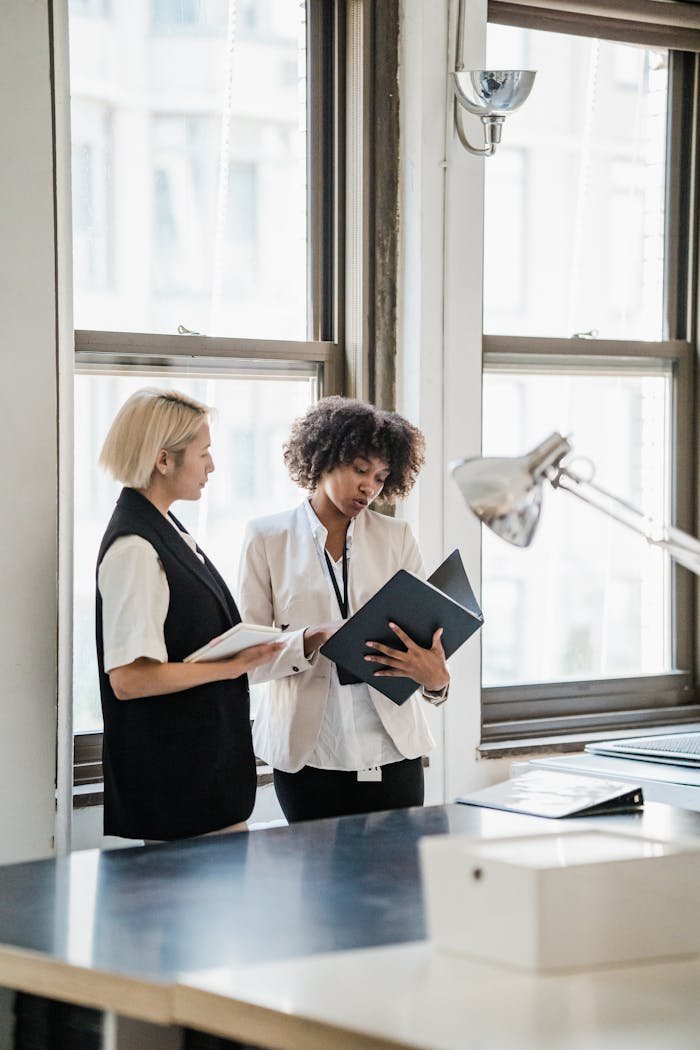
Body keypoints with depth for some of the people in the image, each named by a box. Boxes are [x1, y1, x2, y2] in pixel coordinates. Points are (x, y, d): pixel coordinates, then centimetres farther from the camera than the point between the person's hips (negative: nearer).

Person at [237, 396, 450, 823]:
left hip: (392, 750, 2)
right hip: (308, 753, -1)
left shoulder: (397, 537, 8)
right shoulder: (267, 538, 3)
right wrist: (313, 641, -20)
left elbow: (426, 632, 2)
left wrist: (437, 677, -22)